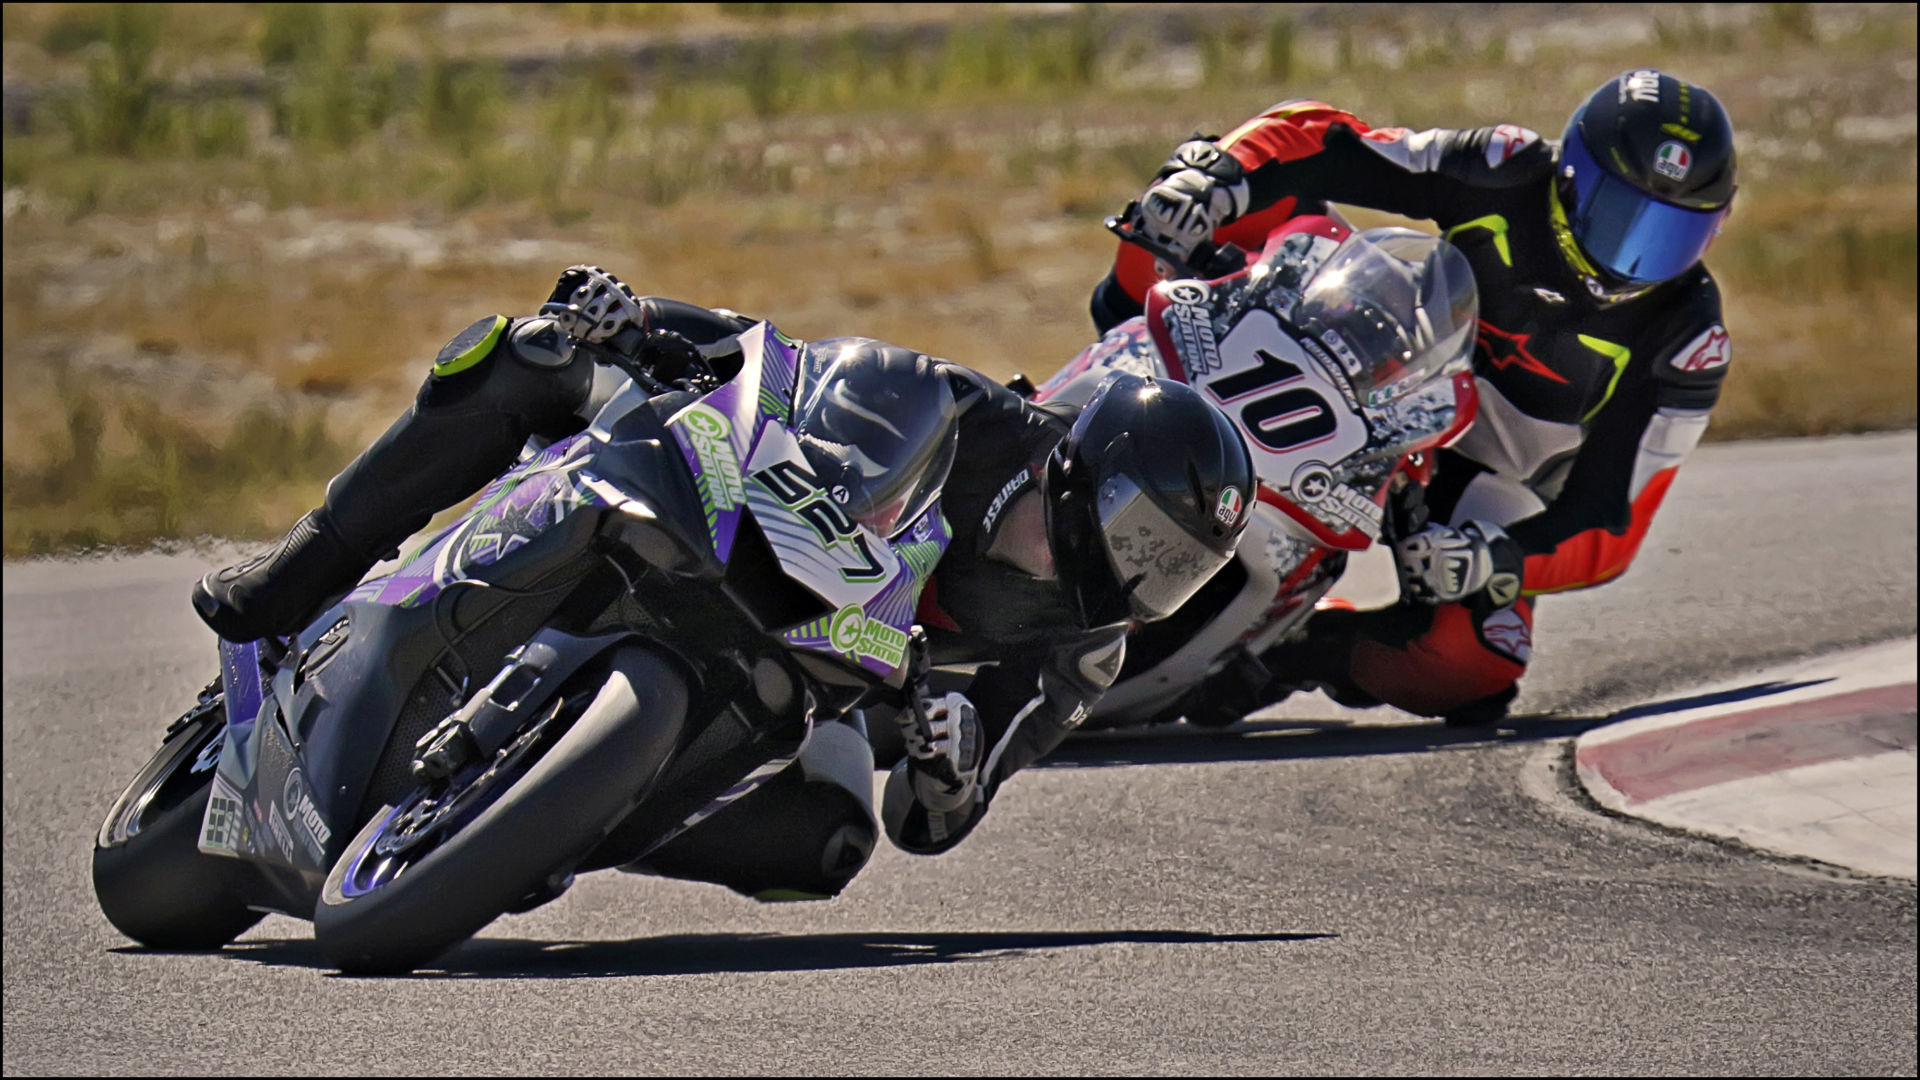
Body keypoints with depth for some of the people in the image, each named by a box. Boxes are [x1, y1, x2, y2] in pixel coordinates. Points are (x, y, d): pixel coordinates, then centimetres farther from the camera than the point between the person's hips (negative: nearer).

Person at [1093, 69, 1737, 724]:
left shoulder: (1687, 341, -18)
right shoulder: (1510, 175, -16)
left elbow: (1614, 526, -21)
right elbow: (1314, 142, -15)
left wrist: (1496, 562, -41)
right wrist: (1215, 174, -37)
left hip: (1488, 498, -1)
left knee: (1472, 667, -35)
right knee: (1280, 205, -21)